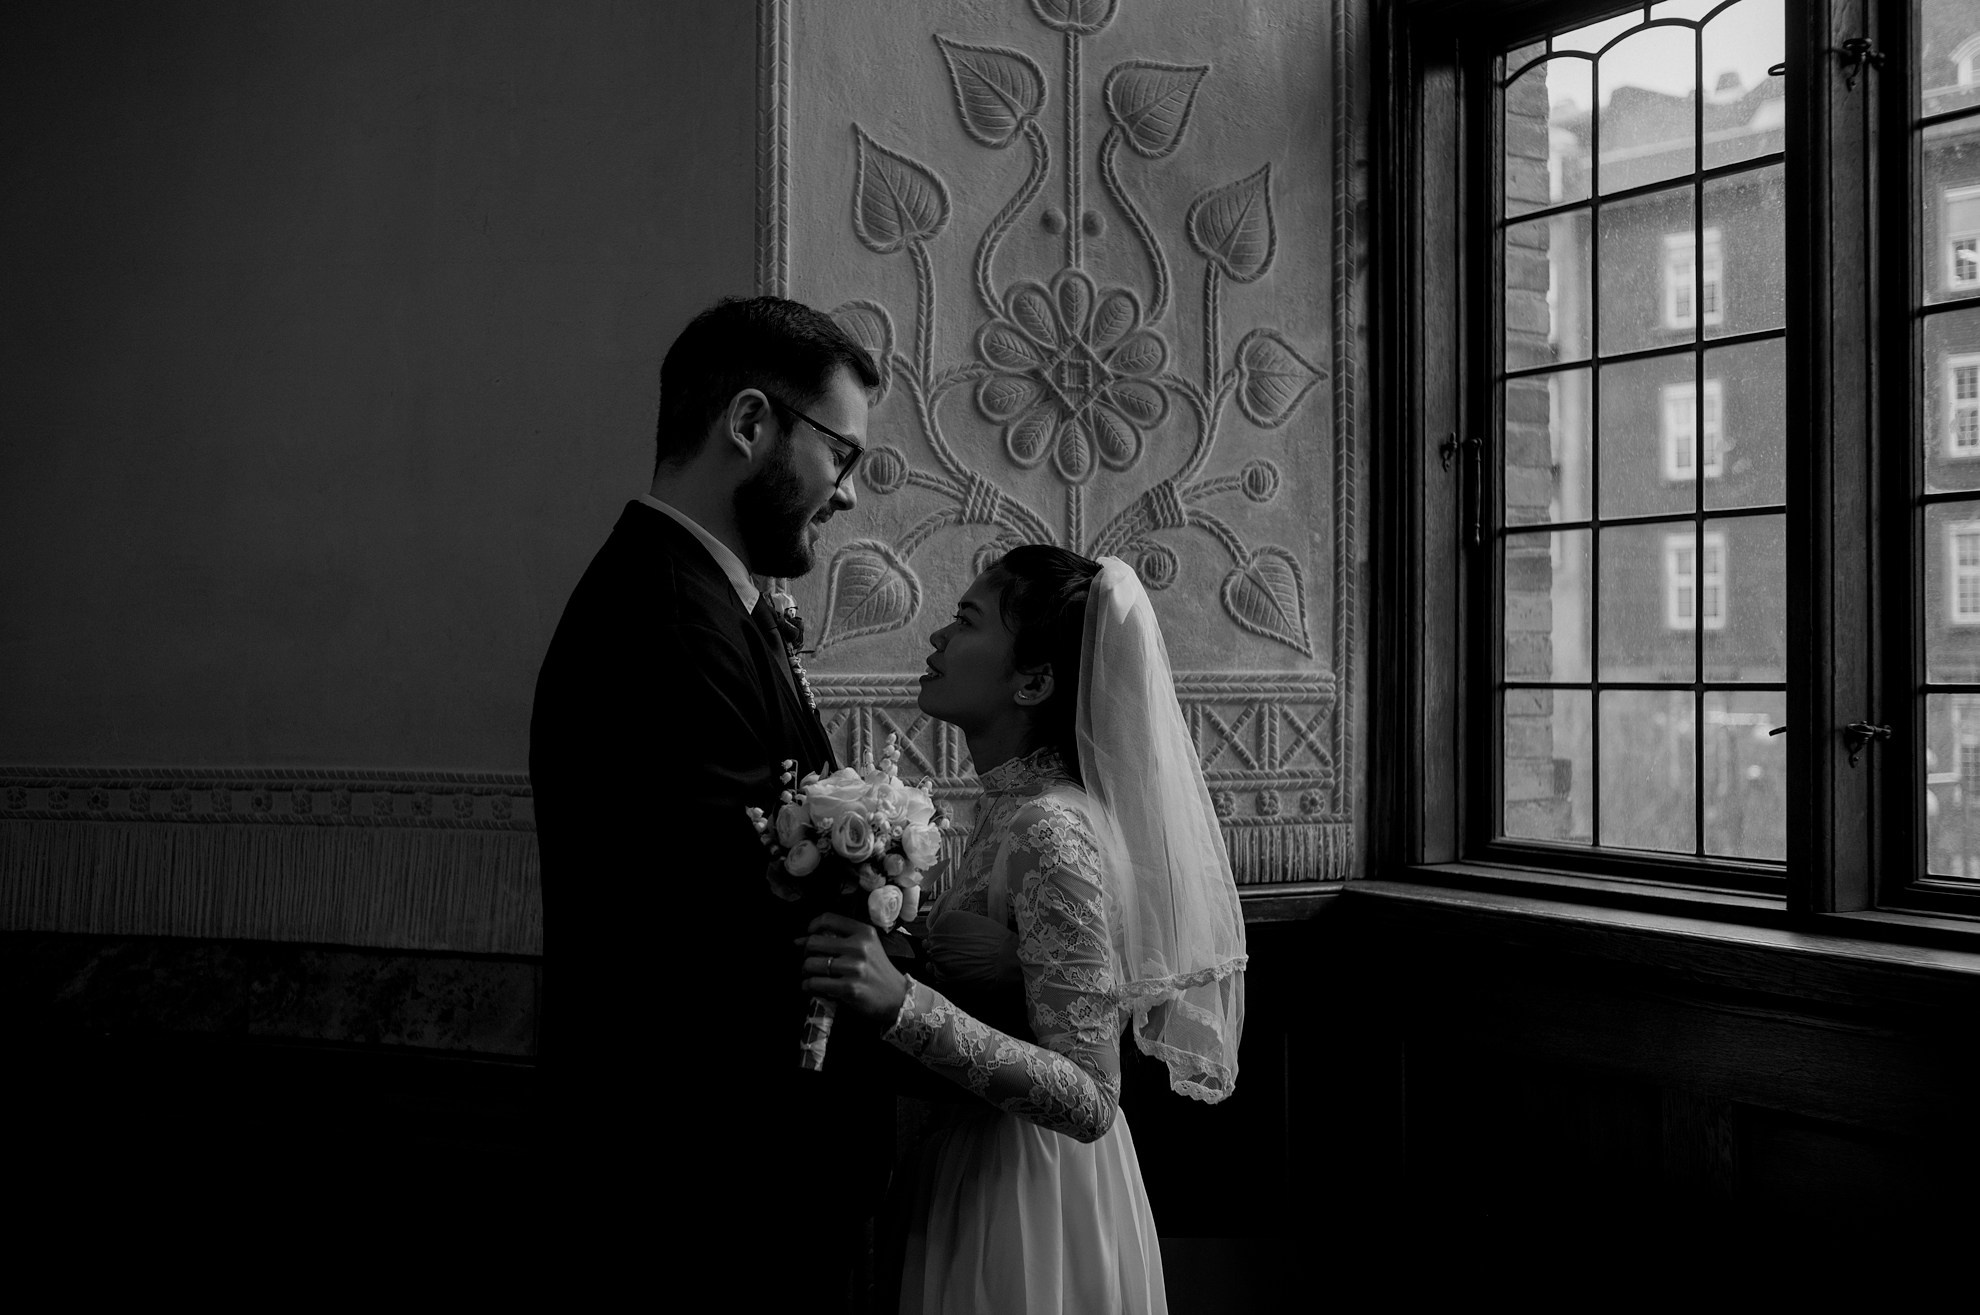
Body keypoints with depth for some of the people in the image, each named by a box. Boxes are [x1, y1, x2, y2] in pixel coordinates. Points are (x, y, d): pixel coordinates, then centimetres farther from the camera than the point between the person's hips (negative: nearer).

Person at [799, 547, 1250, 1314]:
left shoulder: (1052, 833, -24)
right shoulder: (1010, 806, 3)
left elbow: (1090, 1100, -27)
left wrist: (904, 1003, -35)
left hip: (1027, 1209, -8)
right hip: (979, 1183, 8)